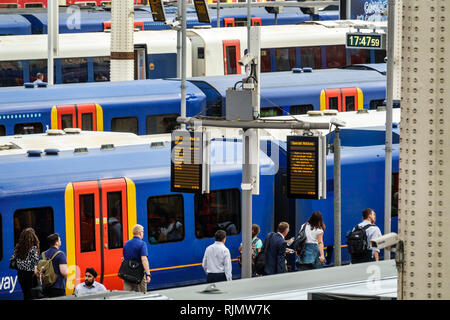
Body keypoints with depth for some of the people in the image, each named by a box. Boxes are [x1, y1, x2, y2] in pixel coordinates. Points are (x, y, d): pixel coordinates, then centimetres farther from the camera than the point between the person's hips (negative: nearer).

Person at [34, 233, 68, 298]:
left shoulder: (43, 254, 8)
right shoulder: (60, 254, -9)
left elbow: (36, 272, 7)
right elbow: (63, 272, -18)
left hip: (46, 288, 6)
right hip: (58, 288, -6)